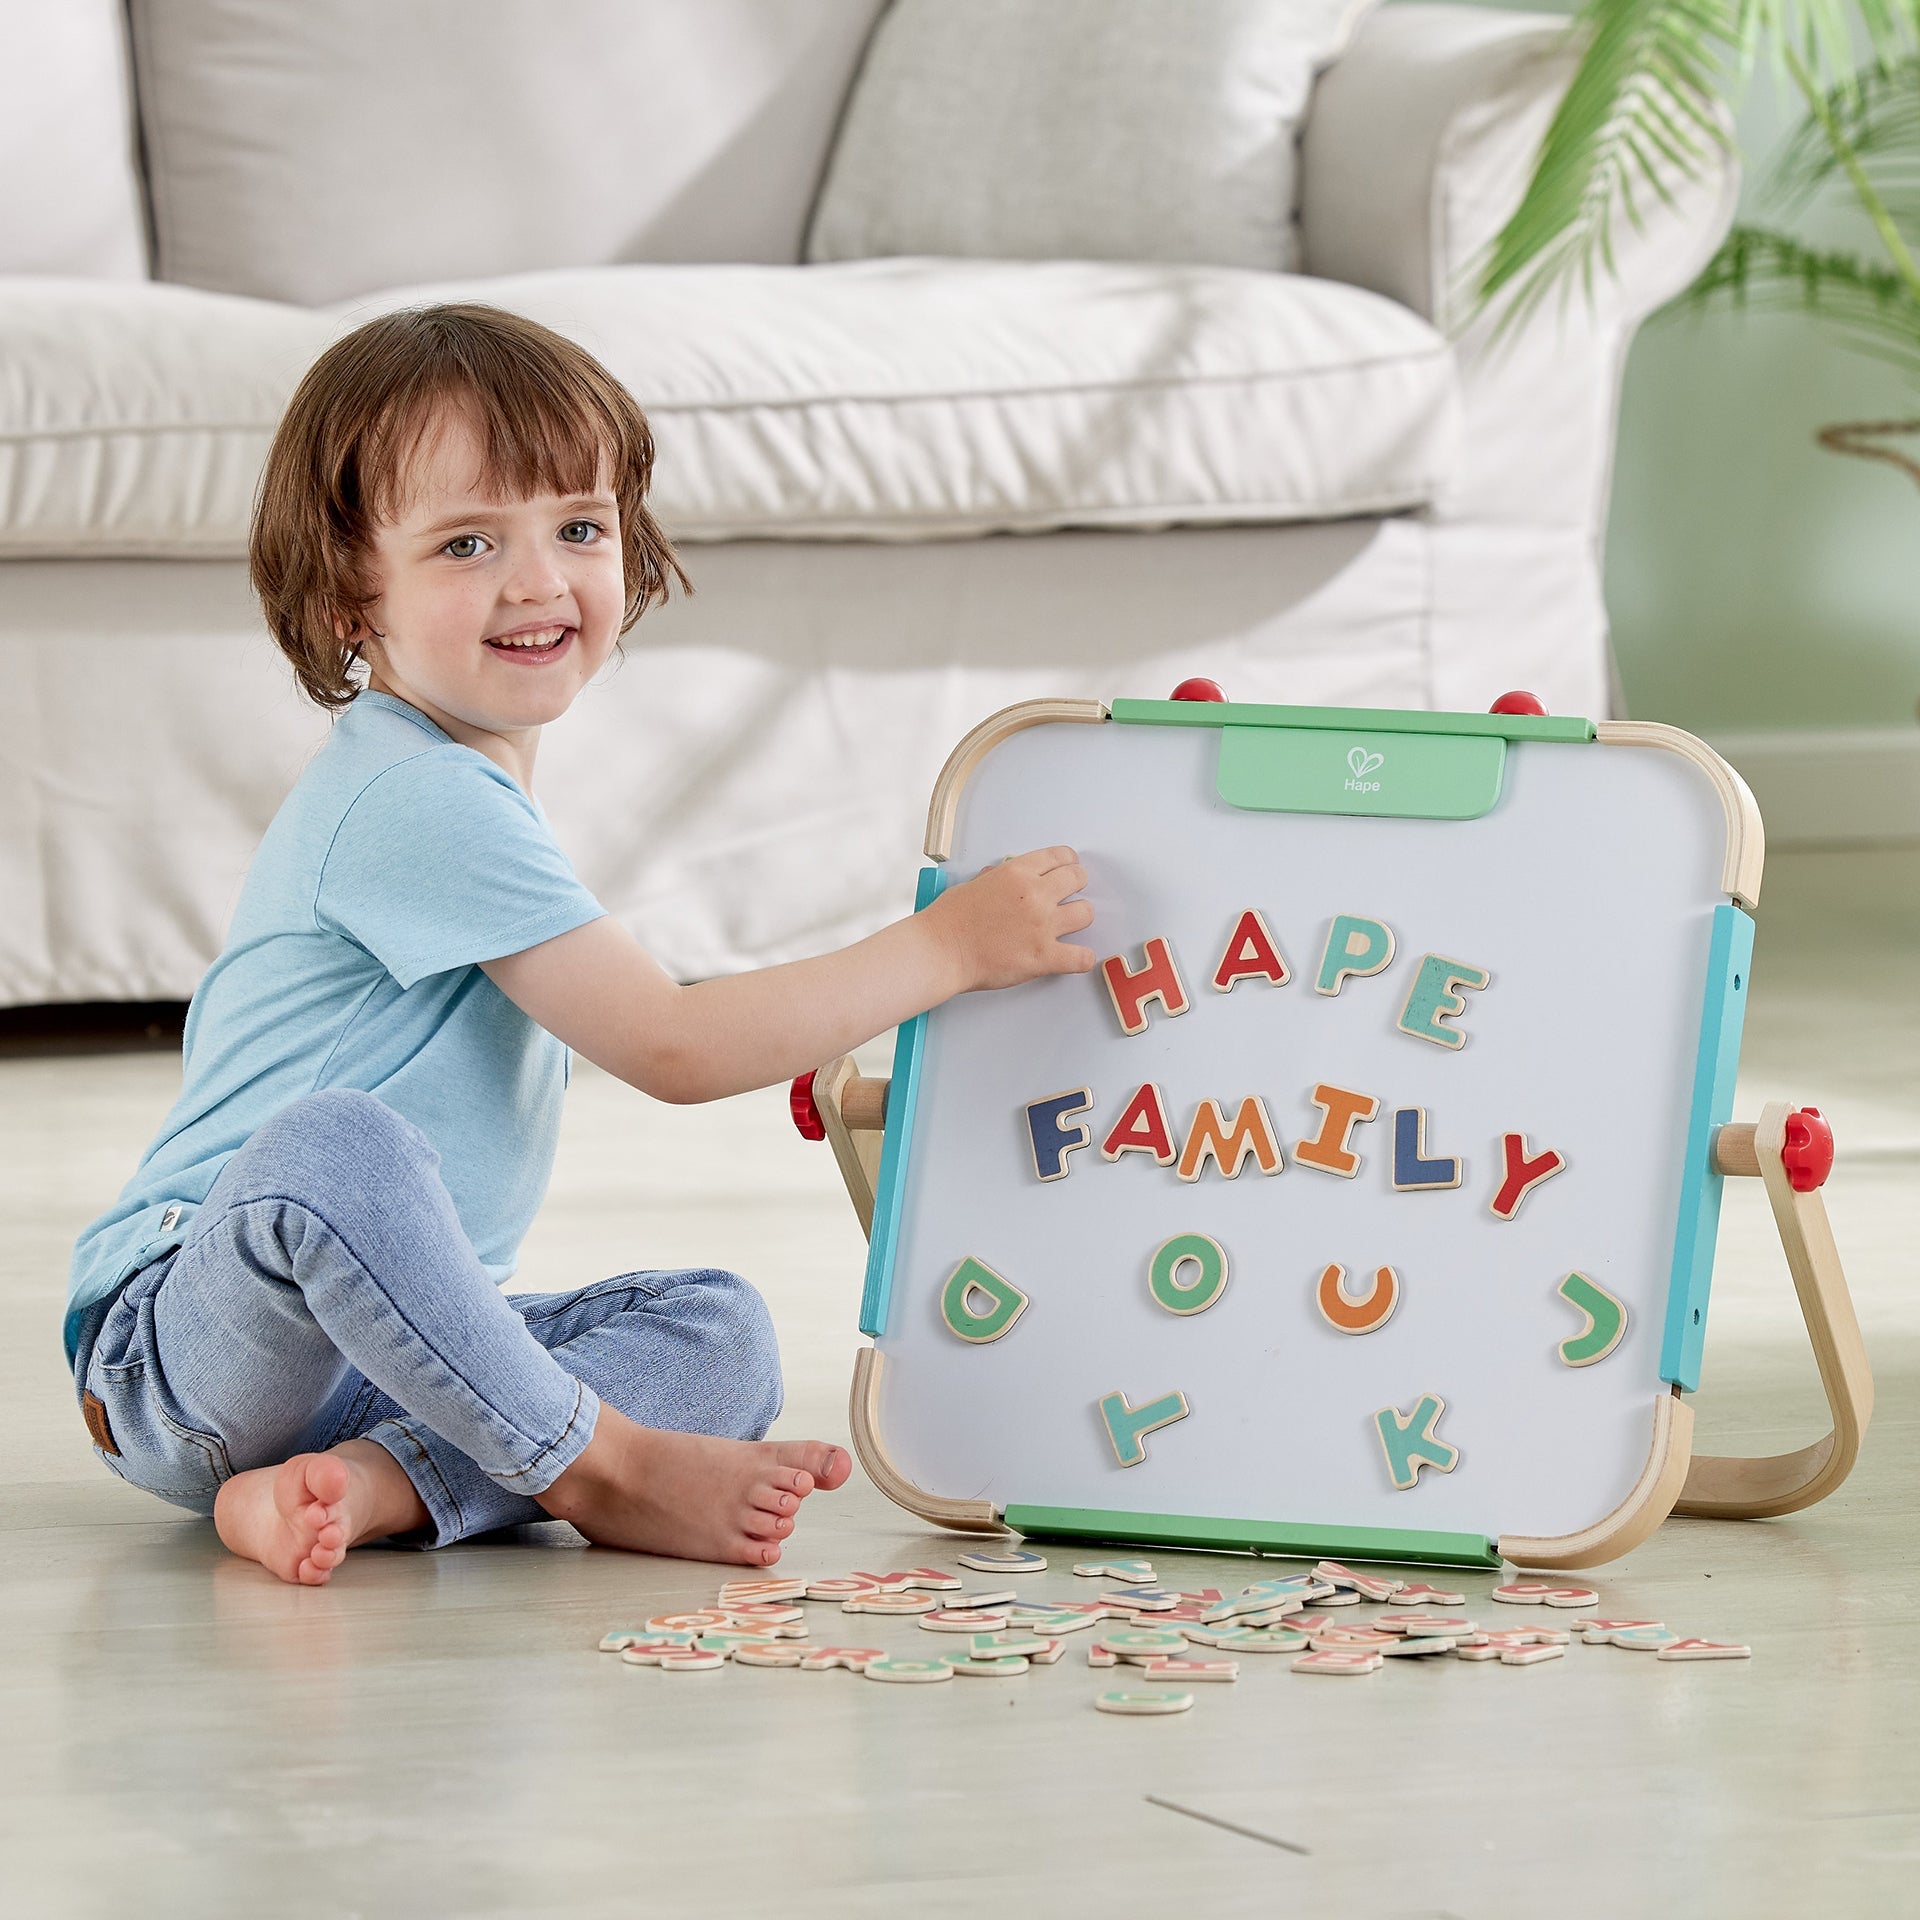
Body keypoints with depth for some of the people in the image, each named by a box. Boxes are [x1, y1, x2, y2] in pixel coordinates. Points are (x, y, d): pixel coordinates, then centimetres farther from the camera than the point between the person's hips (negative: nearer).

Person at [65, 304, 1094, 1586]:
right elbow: (670, 1047, -17)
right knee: (336, 1146, -40)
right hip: (181, 1337, -10)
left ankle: (369, 1487, -22)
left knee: (721, 1332, -6)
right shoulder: (419, 804, -17)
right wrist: (948, 950, -11)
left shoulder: (469, 791, 16)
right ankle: (596, 1469, -23)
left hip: (387, 1343, 10)